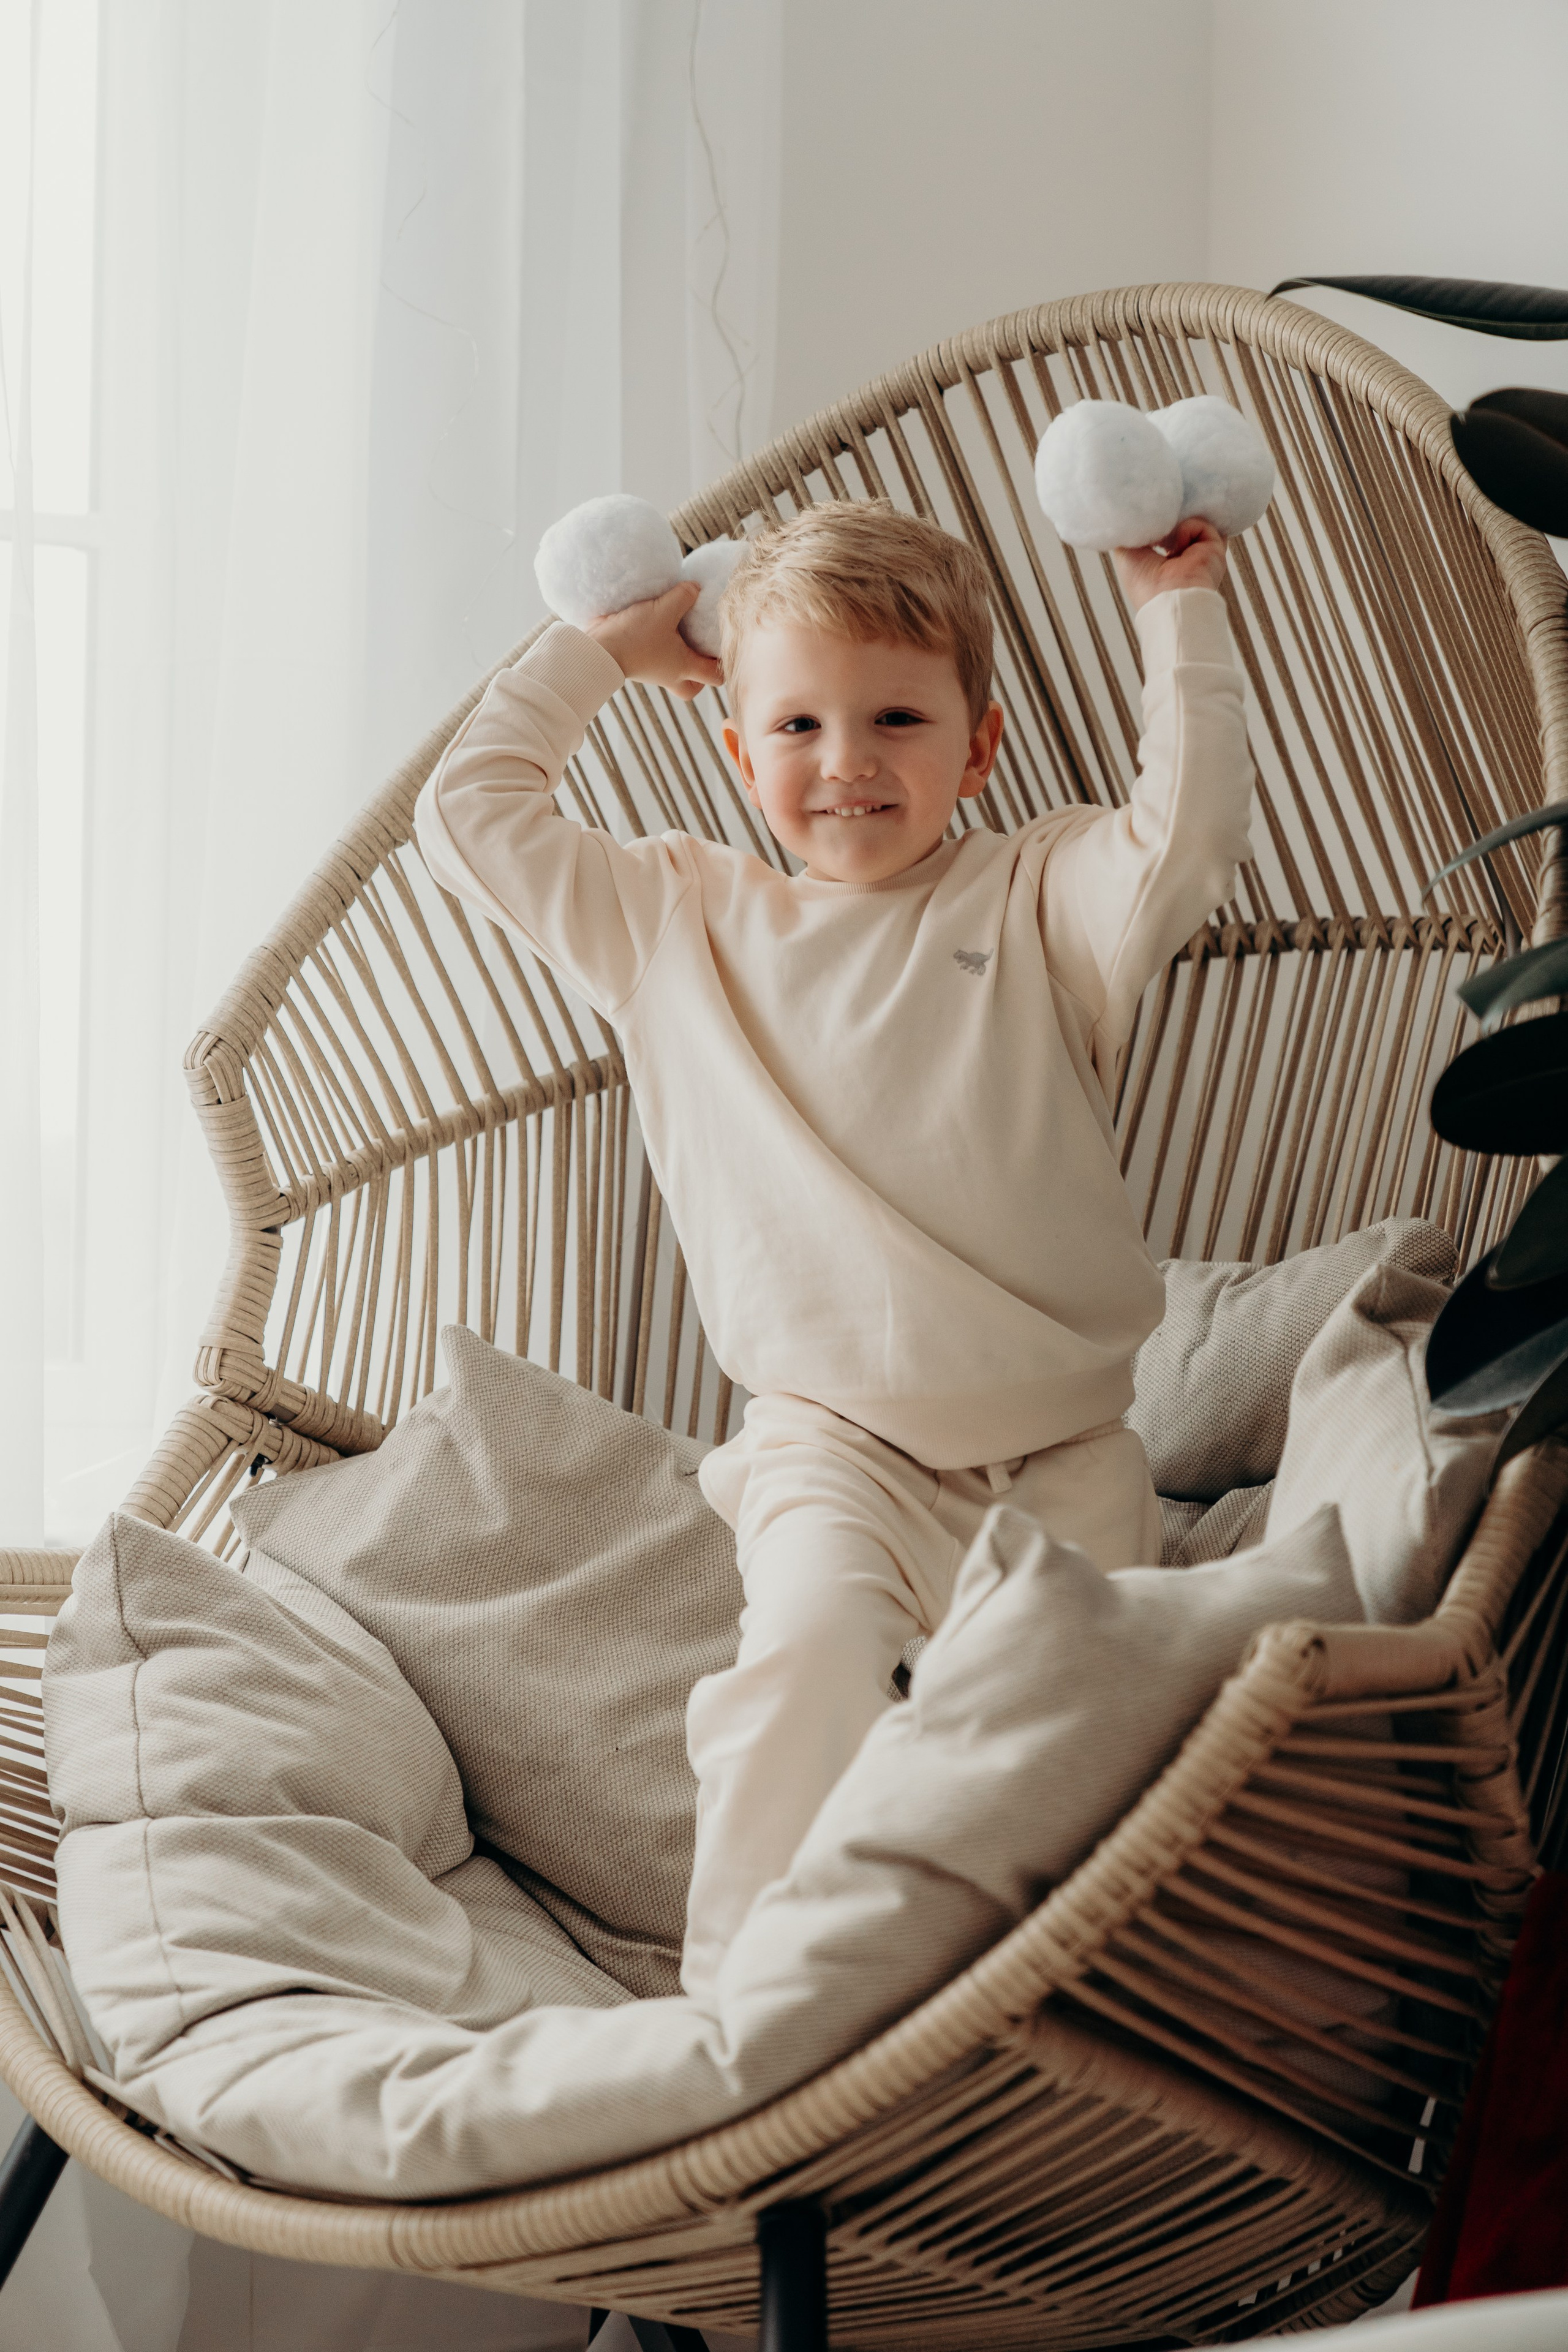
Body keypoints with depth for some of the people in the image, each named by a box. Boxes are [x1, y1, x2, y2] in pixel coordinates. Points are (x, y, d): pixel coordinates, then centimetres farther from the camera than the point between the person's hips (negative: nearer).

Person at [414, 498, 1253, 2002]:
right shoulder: (677, 920, 11)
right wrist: (594, 656, 19)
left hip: (1060, 1441, 1)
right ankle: (742, 1991, -19)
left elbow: (1190, 834, -11)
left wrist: (1176, 614, -4)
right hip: (836, 1441, -1)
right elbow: (468, 817, 14)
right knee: (809, 1645, -26)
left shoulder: (1040, 898, 7)